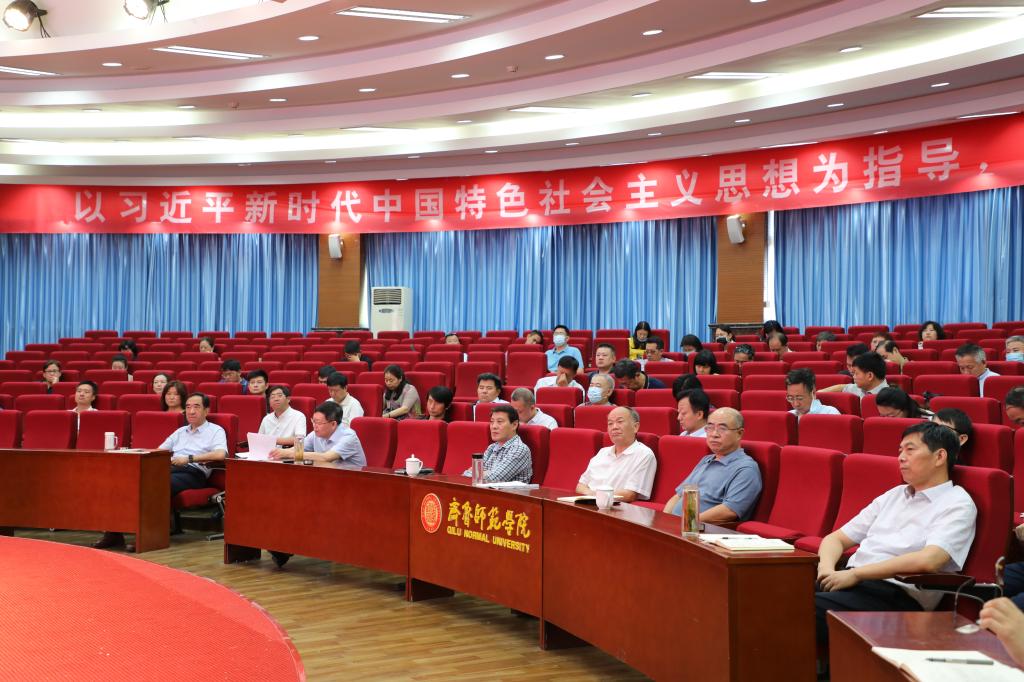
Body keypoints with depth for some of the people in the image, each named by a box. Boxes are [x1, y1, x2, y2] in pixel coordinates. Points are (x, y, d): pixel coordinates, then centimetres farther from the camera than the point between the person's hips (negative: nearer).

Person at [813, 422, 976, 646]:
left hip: (896, 595, -7)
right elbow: (837, 538, 22)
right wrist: (827, 567, -2)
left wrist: (856, 574, -16)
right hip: (850, 580, 7)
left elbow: (927, 560, -16)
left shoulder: (957, 504, 2)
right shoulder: (893, 495, 24)